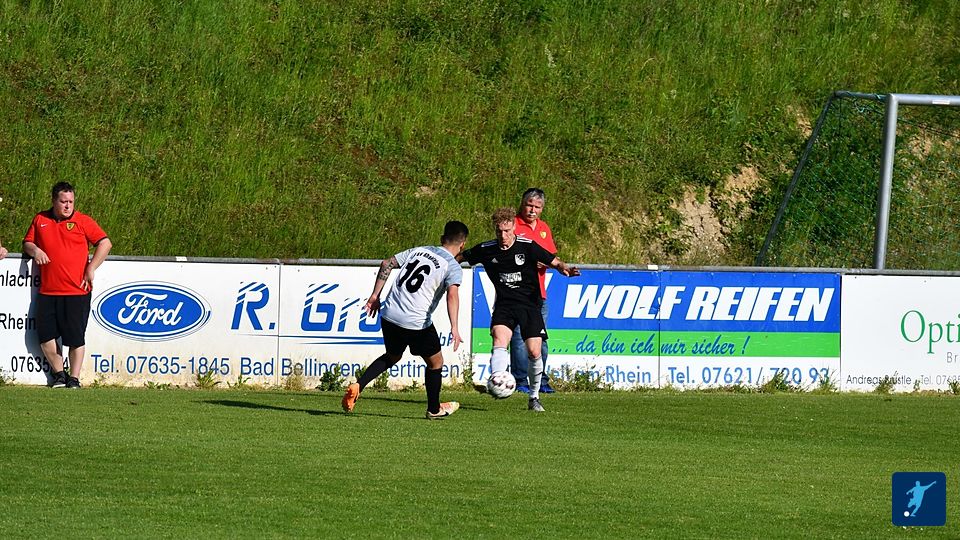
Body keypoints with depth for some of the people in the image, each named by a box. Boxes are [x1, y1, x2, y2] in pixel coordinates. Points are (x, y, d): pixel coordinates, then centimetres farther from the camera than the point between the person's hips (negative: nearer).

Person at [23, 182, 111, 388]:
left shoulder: (82, 221, 2)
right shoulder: (40, 220, 11)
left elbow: (105, 243, 0)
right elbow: (27, 242, 19)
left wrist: (91, 269, -7)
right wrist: (34, 249, -5)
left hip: (76, 291, -3)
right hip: (47, 291, 3)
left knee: (75, 338, -2)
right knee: (45, 335, 1)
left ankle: (74, 378, 7)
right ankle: (58, 374, 16)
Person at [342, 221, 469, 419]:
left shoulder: (418, 251, 14)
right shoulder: (453, 267, -4)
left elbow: (387, 264, 12)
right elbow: (452, 294, -21)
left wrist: (375, 296, 16)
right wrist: (454, 328, -29)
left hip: (389, 314, 6)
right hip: (417, 322, -6)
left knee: (392, 357, 27)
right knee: (435, 363, 17)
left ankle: (357, 386, 8)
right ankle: (434, 409, 29)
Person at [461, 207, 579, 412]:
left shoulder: (527, 246, -9)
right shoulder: (486, 250, -2)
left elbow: (554, 261, -7)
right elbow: (460, 257, 13)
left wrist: (565, 269, -28)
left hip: (529, 303, -1)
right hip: (504, 305, 1)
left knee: (534, 352, -4)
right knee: (499, 340, -26)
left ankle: (534, 397, 17)